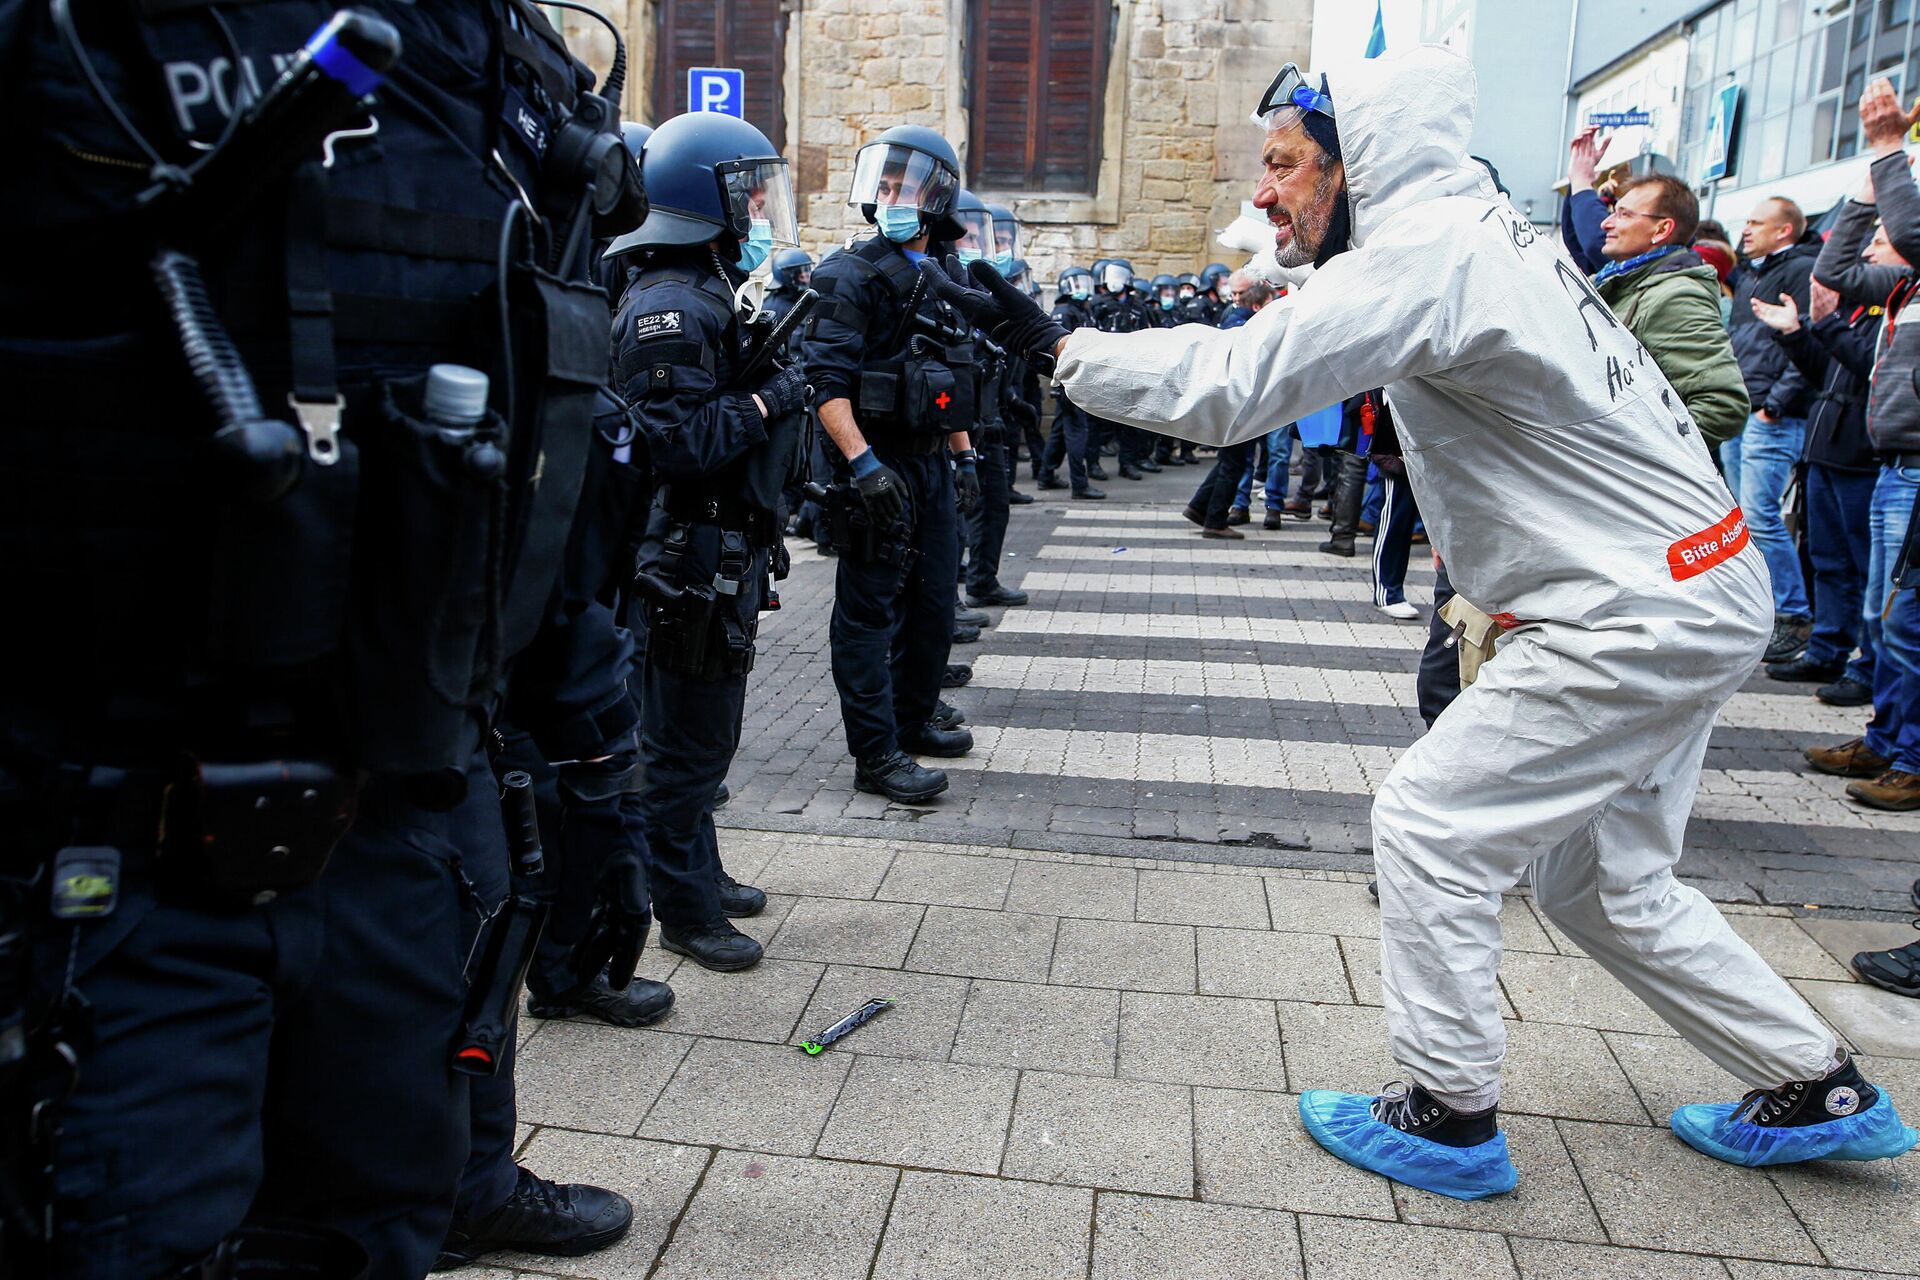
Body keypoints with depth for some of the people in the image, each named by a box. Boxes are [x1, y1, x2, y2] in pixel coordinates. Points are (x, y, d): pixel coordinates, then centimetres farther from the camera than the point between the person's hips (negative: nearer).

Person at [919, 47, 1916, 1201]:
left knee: (1430, 825, -2)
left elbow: (1229, 383, -24)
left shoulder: (1427, 251, -18)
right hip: (1700, 596, 10)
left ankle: (1451, 1120, 12)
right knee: (1596, 877, 18)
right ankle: (1819, 1092, 31)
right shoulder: (1484, 229, 12)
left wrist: (1054, 344, -16)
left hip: (1638, 620, -10)